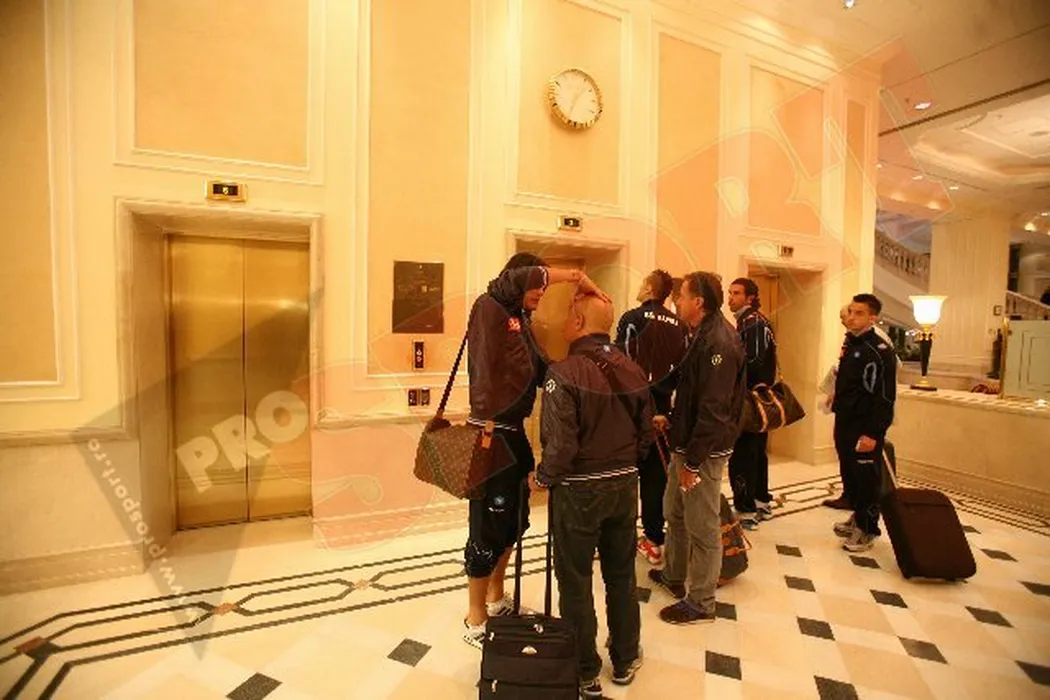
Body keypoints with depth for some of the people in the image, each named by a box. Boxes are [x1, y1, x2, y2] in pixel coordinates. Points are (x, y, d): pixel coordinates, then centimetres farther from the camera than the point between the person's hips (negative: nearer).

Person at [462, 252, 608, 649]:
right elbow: (512, 279, -28)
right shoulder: (489, 310, -11)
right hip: (491, 436, -9)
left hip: (514, 433, 9)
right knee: (488, 529, 4)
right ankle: (475, 622, 25)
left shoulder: (523, 323, 12)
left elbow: (541, 371, 8)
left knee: (512, 521, 20)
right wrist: (575, 277, -23)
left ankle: (497, 600, 42)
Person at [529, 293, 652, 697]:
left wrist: (542, 478, -7)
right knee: (621, 576, 22)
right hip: (625, 486, 6)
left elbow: (561, 443, -25)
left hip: (578, 490, -5)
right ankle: (625, 662, 42)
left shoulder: (564, 373, -22)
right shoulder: (632, 369, -3)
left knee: (575, 582, 14)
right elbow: (646, 431, 4)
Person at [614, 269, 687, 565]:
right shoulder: (678, 325, 5)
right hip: (661, 406, 4)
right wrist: (663, 388, 15)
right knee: (656, 473, 13)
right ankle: (654, 538, 22)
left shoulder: (633, 318, -9)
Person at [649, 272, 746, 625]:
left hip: (704, 451, -10)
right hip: (687, 443, 10)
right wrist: (672, 419, 13)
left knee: (702, 527, 6)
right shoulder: (704, 335, 10)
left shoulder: (718, 343, -22)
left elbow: (714, 410, -25)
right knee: (674, 511, 22)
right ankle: (673, 574, 43)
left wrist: (693, 461, -21)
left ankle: (700, 603, 24)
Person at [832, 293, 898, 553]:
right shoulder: (851, 344, 11)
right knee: (849, 474, 18)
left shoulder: (880, 351, -16)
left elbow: (885, 398, -19)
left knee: (866, 480, 3)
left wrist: (873, 433, -21)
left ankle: (867, 530, 18)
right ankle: (858, 517, 35)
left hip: (865, 429, -8)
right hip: (845, 424, 8)